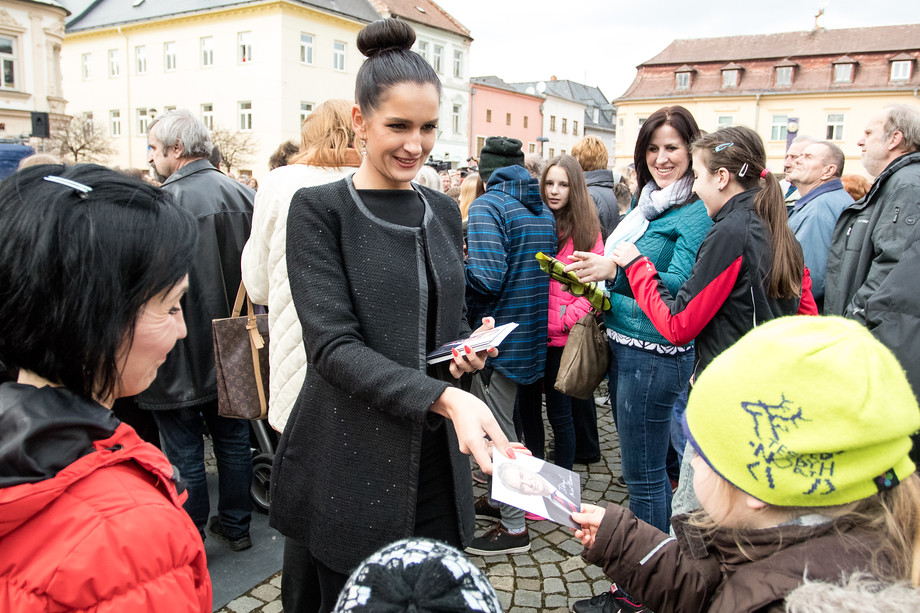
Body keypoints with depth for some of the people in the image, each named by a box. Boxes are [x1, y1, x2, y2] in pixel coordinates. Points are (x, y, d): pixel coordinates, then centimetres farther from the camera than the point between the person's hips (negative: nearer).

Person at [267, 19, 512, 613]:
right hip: (345, 468, -4)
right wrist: (444, 398, -29)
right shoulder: (320, 209, -8)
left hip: (433, 459, 5)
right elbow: (333, 345, -17)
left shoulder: (443, 211, 9)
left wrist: (467, 349, -5)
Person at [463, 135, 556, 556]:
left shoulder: (487, 207, -17)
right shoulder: (543, 210, 9)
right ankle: (500, 500, 36)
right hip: (531, 331, 9)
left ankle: (514, 527, 14)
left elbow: (487, 279, -28)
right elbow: (548, 270, 13)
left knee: (499, 430, 3)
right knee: (502, 422, 21)